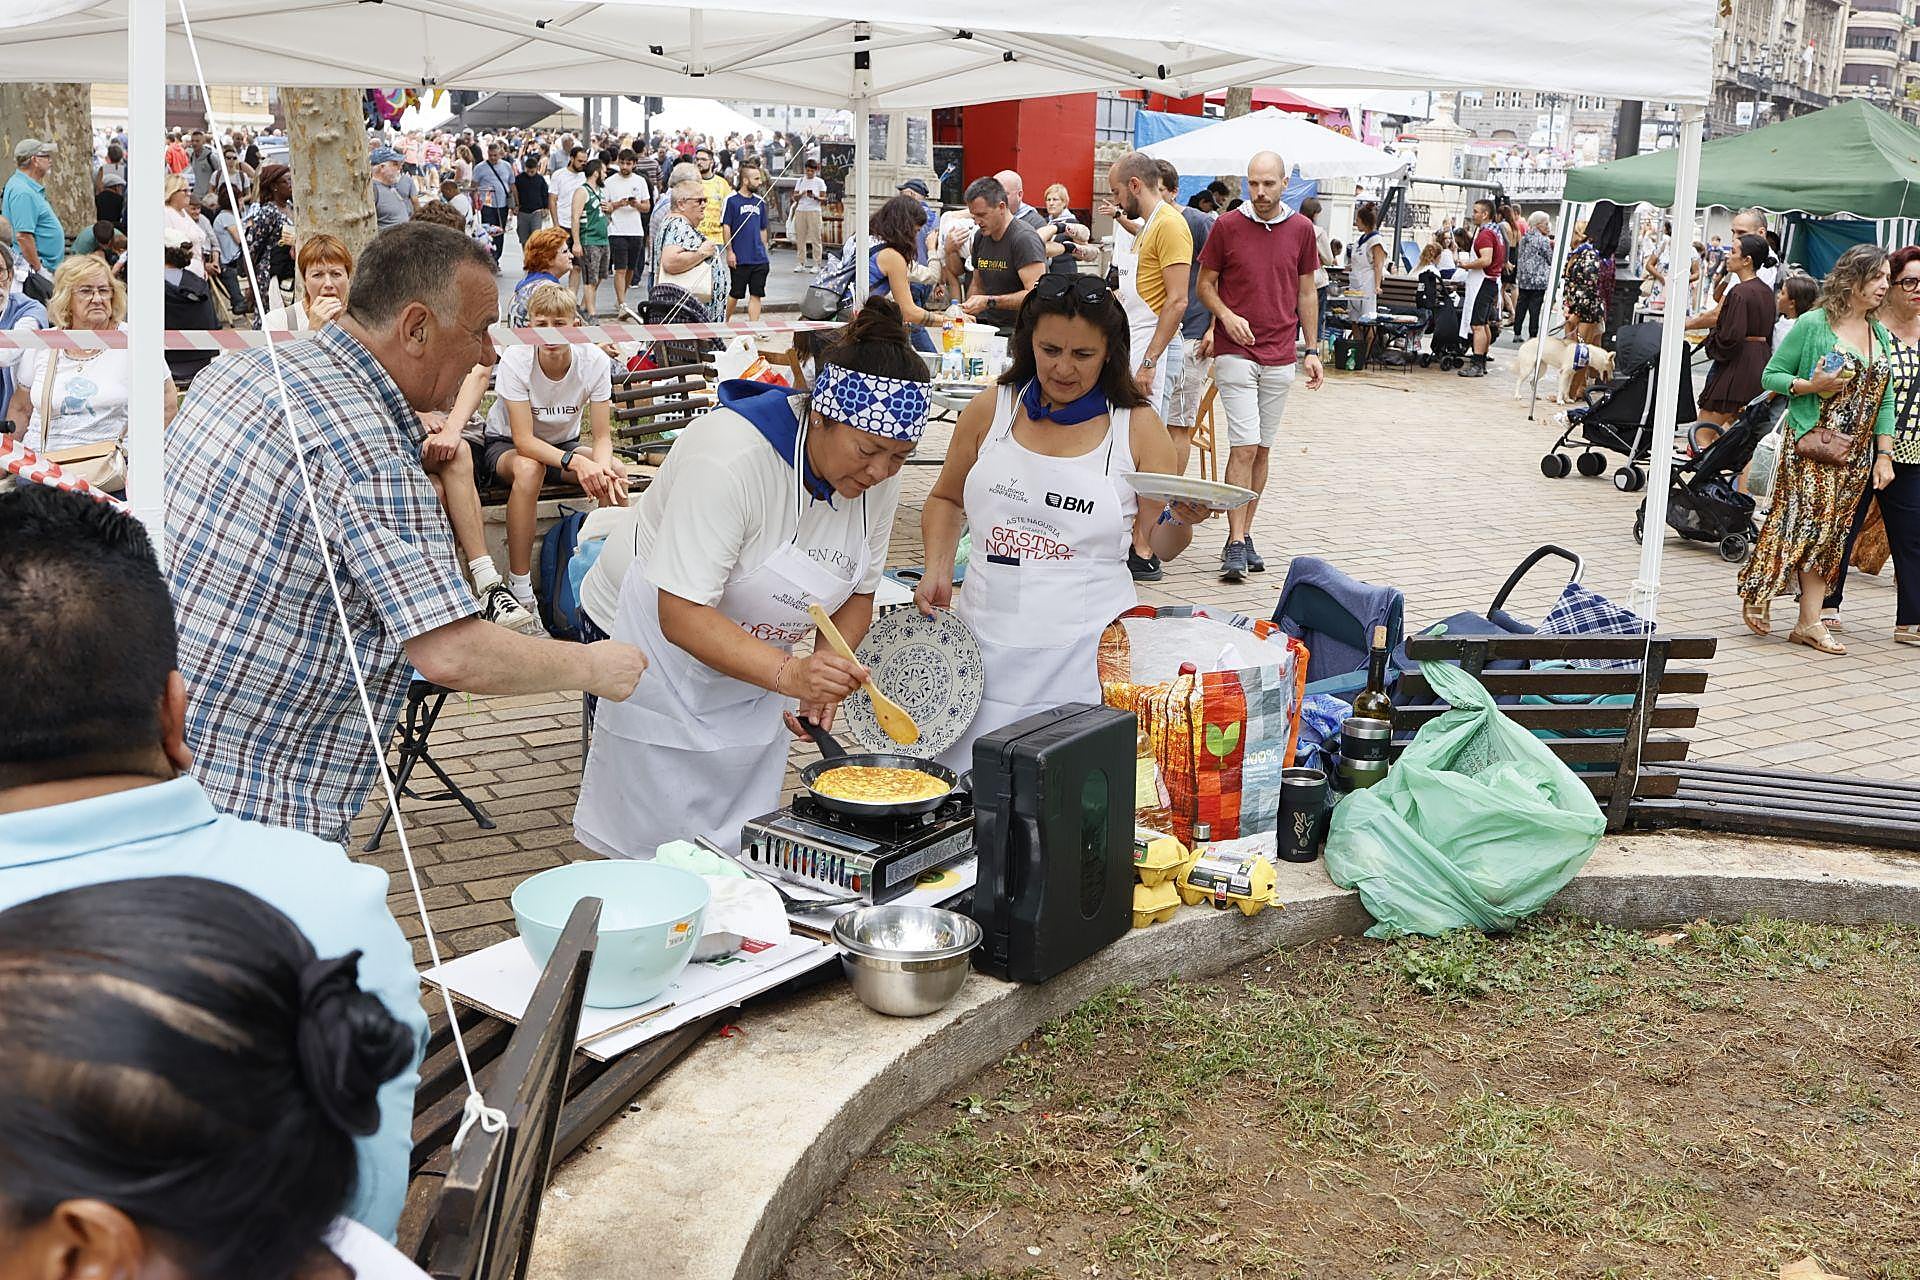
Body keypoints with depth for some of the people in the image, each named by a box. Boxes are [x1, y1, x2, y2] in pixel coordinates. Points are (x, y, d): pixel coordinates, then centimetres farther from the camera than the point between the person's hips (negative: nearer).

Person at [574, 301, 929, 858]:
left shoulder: (877, 475, -9)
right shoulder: (728, 457, -32)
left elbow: (858, 593, 4)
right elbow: (682, 615, -34)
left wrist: (824, 672, -14)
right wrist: (787, 673, -46)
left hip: (753, 663, 6)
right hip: (662, 640, -6)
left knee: (748, 850, 9)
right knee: (666, 846, -4)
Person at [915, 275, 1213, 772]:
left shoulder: (1137, 426, 2)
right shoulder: (991, 409, 6)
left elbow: (1161, 544, 6)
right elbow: (946, 500, 20)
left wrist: (1182, 520, -15)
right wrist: (937, 572, 4)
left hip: (1086, 652, -2)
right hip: (988, 639, 2)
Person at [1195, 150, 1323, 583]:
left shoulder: (1301, 229, 5)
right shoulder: (1227, 225, -2)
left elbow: (1306, 292, 12)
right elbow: (1205, 283, 5)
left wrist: (1313, 350, 8)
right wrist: (1226, 315, -14)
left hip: (1280, 356, 3)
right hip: (1235, 351, -3)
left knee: (1262, 449, 8)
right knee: (1244, 446, -11)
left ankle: (1244, 534, 18)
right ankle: (1235, 544, -10)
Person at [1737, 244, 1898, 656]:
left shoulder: (1880, 335, 12)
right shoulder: (1813, 324, -5)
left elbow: (1884, 400, 12)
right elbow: (1771, 376, -2)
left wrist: (1884, 455, 5)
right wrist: (1810, 386, -20)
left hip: (1858, 453, 6)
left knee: (1831, 532, 4)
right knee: (1805, 522, -12)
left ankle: (1809, 622, 5)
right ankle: (1757, 595, 8)